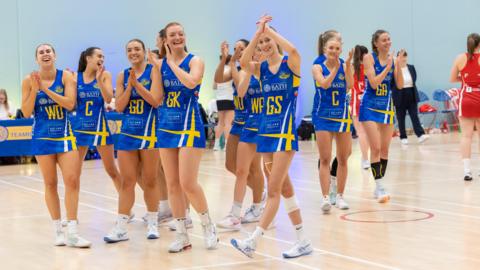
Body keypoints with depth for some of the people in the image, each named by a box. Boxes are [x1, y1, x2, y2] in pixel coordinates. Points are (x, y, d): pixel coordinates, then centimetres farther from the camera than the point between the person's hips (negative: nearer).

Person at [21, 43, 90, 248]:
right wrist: (34, 89, -16)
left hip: (65, 135, 0)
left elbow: (70, 104, -16)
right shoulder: (29, 80, -3)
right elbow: (26, 112, -4)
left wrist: (46, 88, -19)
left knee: (72, 180, -9)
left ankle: (72, 232, -7)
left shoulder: (66, 77, -4)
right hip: (42, 137, 0)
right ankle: (58, 230, 16)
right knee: (50, 184, 6)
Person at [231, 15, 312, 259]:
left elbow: (293, 50, -28)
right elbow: (243, 62, -14)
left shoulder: (290, 64, -4)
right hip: (266, 131, 7)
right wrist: (258, 32, -16)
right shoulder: (261, 69, 8)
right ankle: (303, 241, 17)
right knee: (284, 188, 9)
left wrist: (269, 30, -18)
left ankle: (252, 242, -12)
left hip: (285, 131, -7)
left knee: (274, 190, -8)